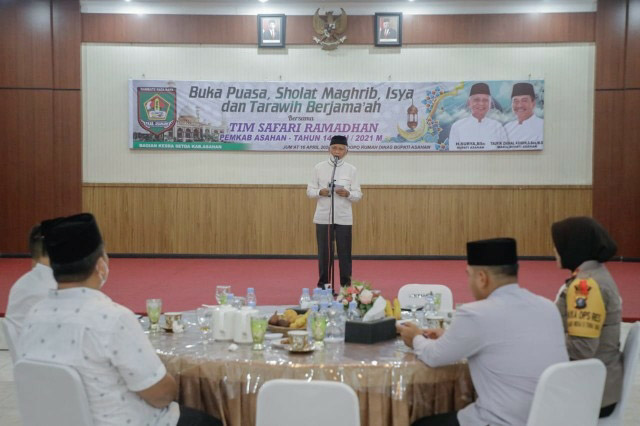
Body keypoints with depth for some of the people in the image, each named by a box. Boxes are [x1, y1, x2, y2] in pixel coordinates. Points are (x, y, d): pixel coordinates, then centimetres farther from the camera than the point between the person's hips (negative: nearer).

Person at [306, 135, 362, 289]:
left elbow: (358, 195, 3)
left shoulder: (351, 170, 2)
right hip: (323, 217, 0)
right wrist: (320, 192, -16)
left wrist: (347, 193, -17)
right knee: (324, 252, 6)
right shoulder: (319, 167, 1)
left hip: (344, 218, 0)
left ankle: (346, 286, 15)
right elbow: (310, 191, 4)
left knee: (344, 253, 4)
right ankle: (323, 285, 18)